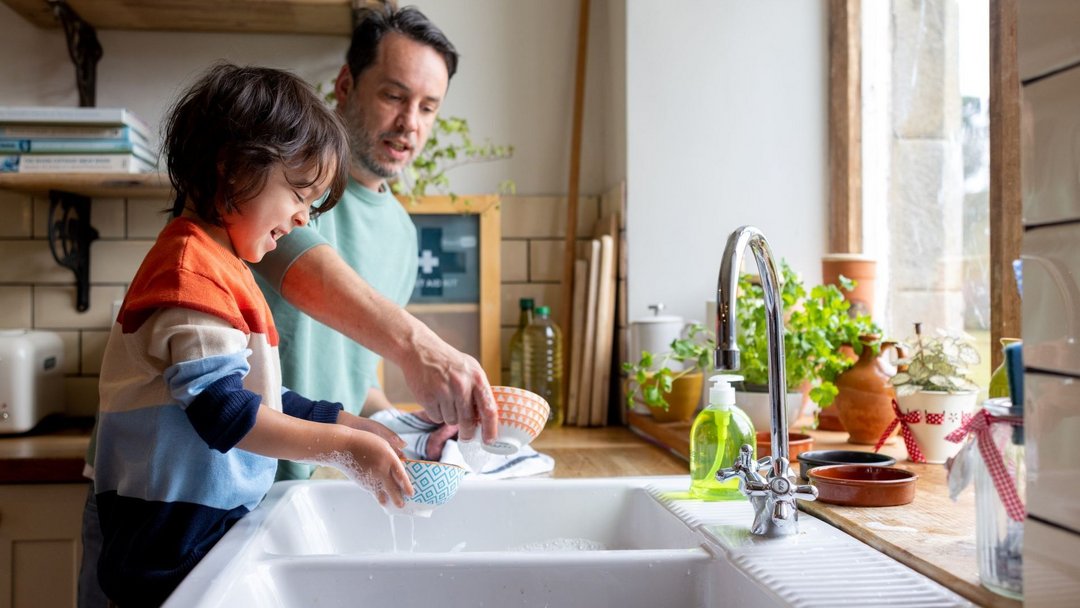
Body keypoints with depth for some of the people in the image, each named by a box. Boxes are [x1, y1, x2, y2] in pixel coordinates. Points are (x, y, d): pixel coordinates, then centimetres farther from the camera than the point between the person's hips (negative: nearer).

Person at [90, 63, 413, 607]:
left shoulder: (222, 265, 17)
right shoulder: (192, 265, -16)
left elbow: (262, 397, 17)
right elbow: (221, 408, -24)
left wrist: (357, 427, 9)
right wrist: (342, 447, -21)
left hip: (215, 530, 10)